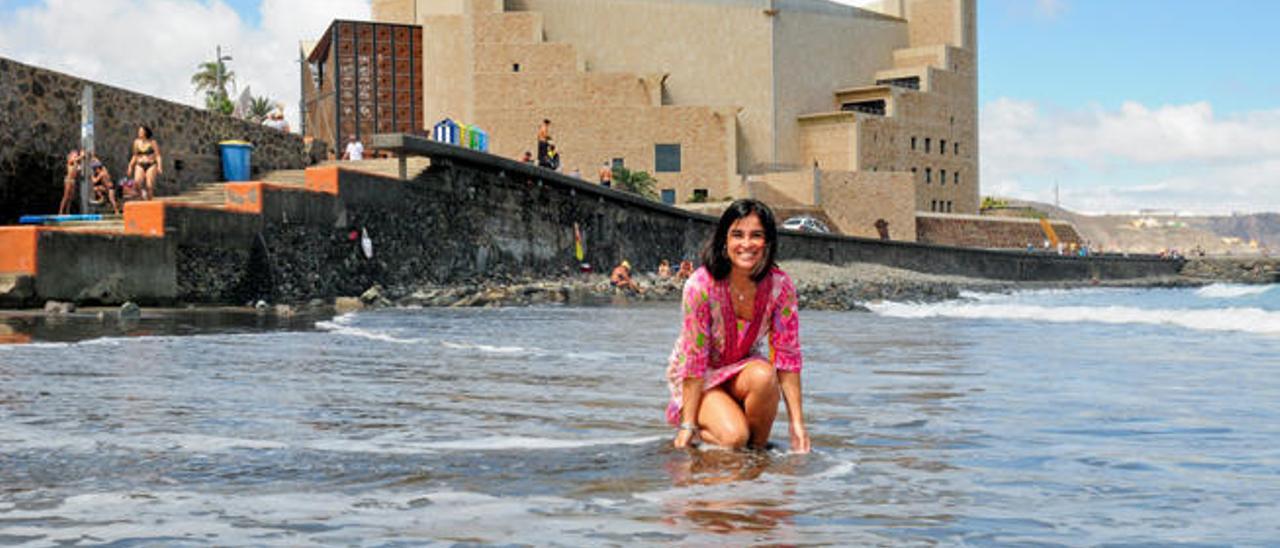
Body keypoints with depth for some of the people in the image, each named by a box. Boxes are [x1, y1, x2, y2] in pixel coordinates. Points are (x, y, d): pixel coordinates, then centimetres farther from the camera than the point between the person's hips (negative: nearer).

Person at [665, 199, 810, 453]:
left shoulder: (780, 286, -17)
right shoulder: (701, 286, -26)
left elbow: (788, 355, -13)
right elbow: (694, 361, -21)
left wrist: (797, 422, -15)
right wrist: (688, 426, -19)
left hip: (745, 370, 3)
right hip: (700, 379, -3)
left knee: (763, 375, -33)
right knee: (734, 437, -27)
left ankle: (758, 446, -9)